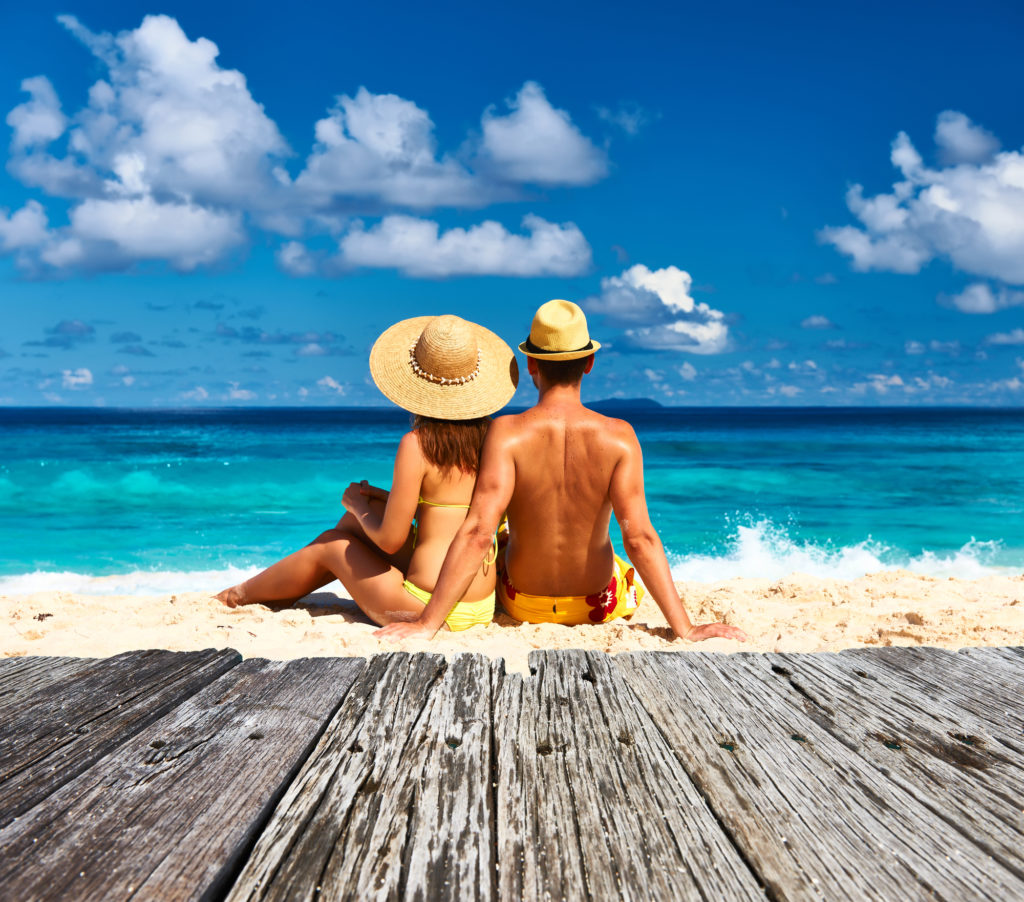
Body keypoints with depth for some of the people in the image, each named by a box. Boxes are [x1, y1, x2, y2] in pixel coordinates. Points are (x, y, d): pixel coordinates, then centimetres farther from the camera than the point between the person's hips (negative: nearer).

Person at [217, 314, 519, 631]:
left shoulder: (417, 444, -17)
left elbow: (390, 540, -13)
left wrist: (359, 506, 8)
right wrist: (389, 499, 18)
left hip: (431, 611, -7)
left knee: (331, 546, 20)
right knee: (354, 522, 24)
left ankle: (243, 594, 47)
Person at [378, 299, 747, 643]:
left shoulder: (506, 433, -23)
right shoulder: (619, 437, -21)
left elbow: (478, 532, -32)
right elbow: (639, 538, -27)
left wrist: (427, 624, -30)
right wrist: (684, 629, -23)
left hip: (523, 604, 0)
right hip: (599, 605, 0)